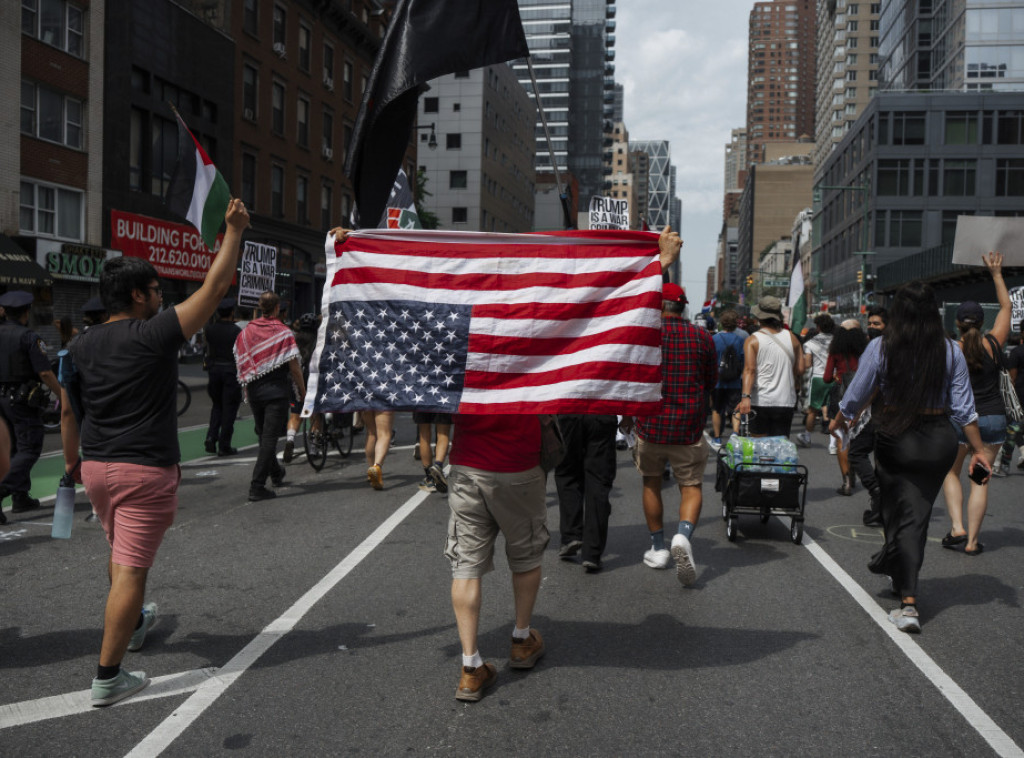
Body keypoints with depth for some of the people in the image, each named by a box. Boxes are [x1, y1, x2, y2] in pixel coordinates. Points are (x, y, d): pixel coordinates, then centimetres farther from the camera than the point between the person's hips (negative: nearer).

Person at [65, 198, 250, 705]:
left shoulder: (80, 346, 7)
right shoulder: (154, 335, -13)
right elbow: (214, 287, -11)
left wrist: (75, 460, 25)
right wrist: (234, 231, -3)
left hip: (96, 467, 7)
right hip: (146, 470, -7)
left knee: (121, 552, 28)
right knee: (131, 568, -2)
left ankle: (132, 625, 50)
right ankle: (108, 677, 1)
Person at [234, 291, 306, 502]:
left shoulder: (245, 332, 4)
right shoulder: (283, 332, -9)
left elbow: (241, 364, 9)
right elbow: (294, 366, -11)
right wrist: (302, 390, 1)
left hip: (254, 390, 5)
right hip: (277, 390, -5)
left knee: (263, 435, 21)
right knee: (270, 437, -3)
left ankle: (276, 473, 42)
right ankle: (257, 486, -9)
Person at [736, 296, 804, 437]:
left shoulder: (752, 340, -3)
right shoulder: (791, 337, 7)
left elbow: (749, 369, -16)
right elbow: (800, 370, 5)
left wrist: (745, 396, -25)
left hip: (760, 401, -2)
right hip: (786, 402, 2)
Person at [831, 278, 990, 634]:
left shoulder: (880, 348, -6)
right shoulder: (950, 351, -2)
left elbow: (856, 397, 1)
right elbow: (963, 407, -1)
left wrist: (839, 421, 20)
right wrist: (978, 450, 7)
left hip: (895, 440, -2)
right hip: (939, 440, 2)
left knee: (901, 514, 7)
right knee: (918, 514, 14)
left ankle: (909, 603, 8)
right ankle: (898, 572, 32)